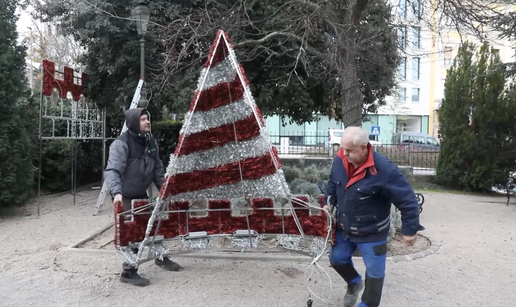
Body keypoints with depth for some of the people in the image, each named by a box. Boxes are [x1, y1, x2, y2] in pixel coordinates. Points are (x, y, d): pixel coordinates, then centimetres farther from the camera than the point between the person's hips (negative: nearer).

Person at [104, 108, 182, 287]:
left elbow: (158, 169, 12)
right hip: (125, 197, -7)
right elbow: (112, 171, -29)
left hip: (142, 195, 7)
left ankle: (161, 257, 38)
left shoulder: (151, 142, 4)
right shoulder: (121, 144, -20)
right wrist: (116, 192, -44)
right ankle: (128, 272, 9)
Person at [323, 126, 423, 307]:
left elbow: (407, 199, -22)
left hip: (372, 233, -5)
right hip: (344, 228, 5)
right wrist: (328, 203, 1)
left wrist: (410, 229, -17)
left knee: (374, 273, 9)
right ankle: (354, 283, 50)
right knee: (337, 258, 20)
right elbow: (333, 183, 12)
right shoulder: (340, 160, -11)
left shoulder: (383, 170, -30)